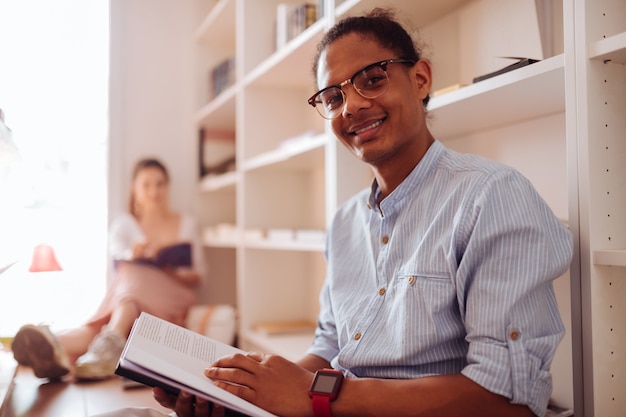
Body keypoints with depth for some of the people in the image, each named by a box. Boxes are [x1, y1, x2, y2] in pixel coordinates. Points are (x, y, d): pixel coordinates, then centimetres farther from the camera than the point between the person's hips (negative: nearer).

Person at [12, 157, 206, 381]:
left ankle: (109, 344, -66)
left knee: (134, 278, -38)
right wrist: (132, 255, -32)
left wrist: (172, 272, -11)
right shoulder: (123, 223, 17)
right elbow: (117, 252, -6)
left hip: (171, 299, -1)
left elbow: (197, 276, 12)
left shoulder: (186, 223, 18)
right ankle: (58, 348, -70)